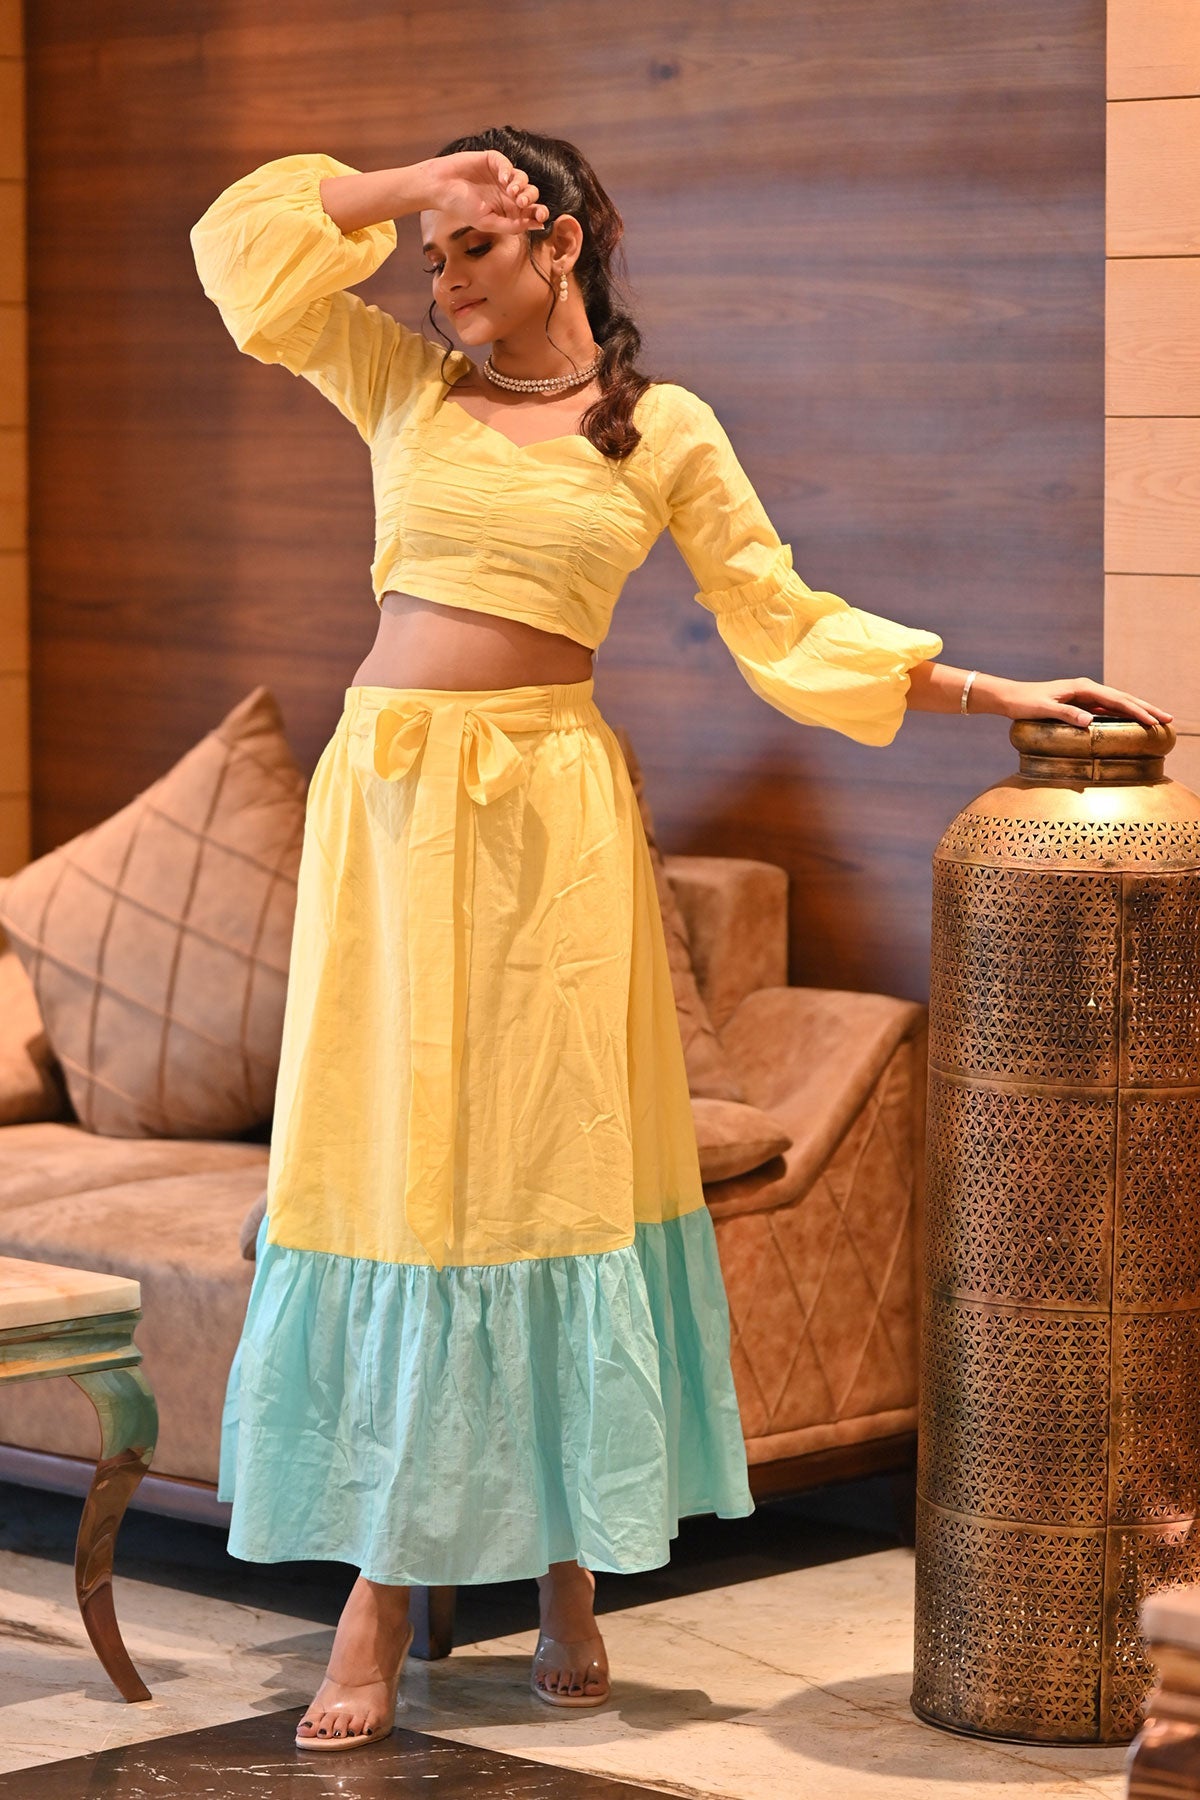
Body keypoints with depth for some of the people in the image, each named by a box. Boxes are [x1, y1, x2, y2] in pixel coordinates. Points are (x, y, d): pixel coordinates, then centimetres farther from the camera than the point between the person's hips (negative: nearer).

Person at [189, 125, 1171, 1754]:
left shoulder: (666, 433, 5)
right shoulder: (405, 385, 10)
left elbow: (785, 622, 8)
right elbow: (242, 240, 6)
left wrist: (990, 691, 3)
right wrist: (408, 186, 2)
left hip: (553, 809, -2)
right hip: (387, 794, 2)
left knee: (552, 1161, 0)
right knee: (388, 1169, 1)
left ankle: (569, 1573, 12)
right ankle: (380, 1590, 7)